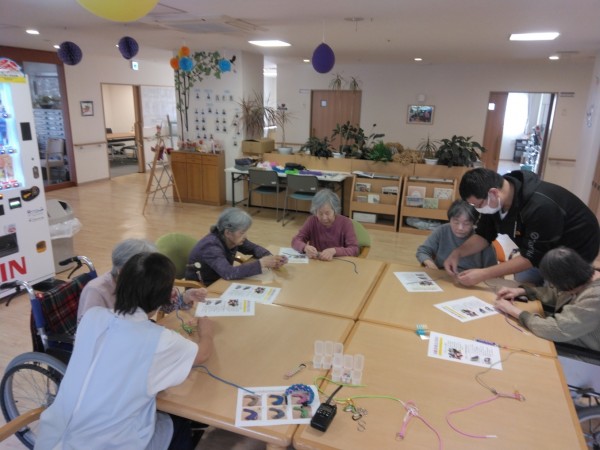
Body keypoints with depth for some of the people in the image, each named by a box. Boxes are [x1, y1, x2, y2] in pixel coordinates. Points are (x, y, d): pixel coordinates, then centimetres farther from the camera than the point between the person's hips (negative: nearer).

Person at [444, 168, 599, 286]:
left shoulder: (540, 206, -39)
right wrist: (457, 253, -22)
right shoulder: (493, 199, -16)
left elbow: (532, 257, -34)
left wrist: (484, 274, -36)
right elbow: (484, 234, -4)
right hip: (540, 248, 7)